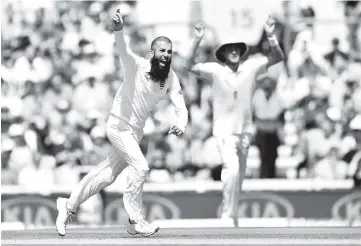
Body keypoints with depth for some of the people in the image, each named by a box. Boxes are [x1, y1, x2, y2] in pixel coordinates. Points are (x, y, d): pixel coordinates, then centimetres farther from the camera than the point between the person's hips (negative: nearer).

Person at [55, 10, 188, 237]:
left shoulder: (171, 78, -5)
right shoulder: (137, 66, -18)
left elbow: (181, 107, -12)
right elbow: (123, 50, -38)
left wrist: (181, 125, -35)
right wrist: (119, 30, -59)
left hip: (136, 131, 7)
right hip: (119, 125, -6)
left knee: (108, 175, 13)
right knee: (140, 166, -21)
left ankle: (69, 205, 29)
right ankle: (136, 221, -12)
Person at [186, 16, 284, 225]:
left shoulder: (251, 67, -1)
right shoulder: (216, 70, -9)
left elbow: (278, 57, -5)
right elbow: (190, 66, -18)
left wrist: (271, 36, -21)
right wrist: (197, 40, -30)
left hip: (245, 130, 4)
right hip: (224, 130, -4)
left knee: (239, 177, 12)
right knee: (232, 170, -22)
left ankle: (232, 216, 26)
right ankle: (228, 216, -14)